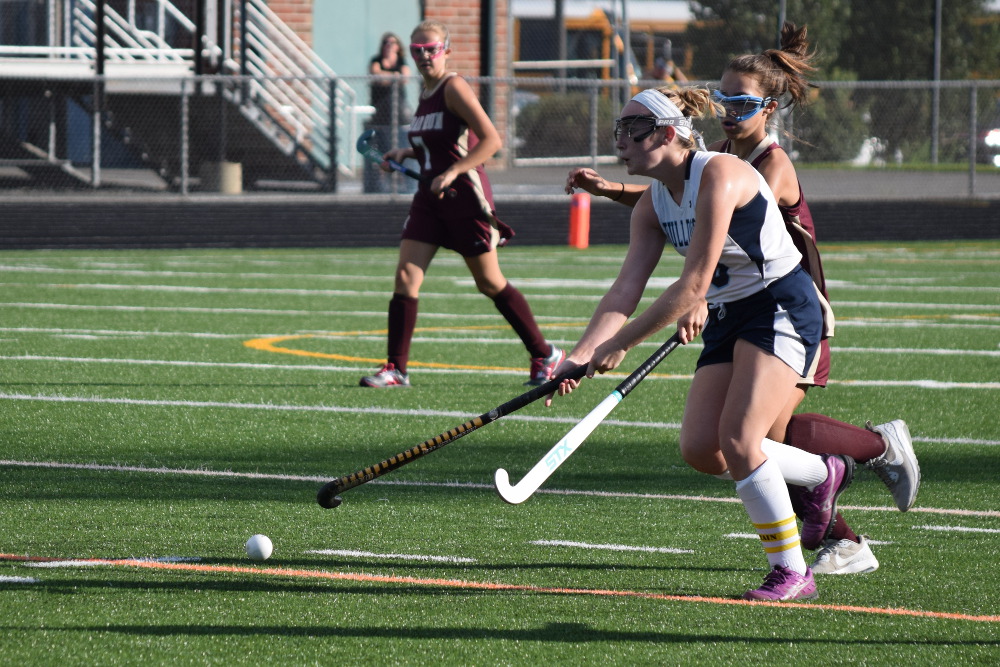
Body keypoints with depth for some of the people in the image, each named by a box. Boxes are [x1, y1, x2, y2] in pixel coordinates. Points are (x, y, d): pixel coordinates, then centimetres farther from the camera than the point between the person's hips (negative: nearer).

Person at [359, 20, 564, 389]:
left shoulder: (454, 88, -13)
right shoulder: (426, 94, 11)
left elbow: (491, 140, -21)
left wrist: (452, 172, -26)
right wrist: (406, 153, 9)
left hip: (464, 196, -7)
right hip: (430, 198, 7)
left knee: (490, 284, 4)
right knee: (405, 276, -6)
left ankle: (545, 355, 18)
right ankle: (396, 369, -4)